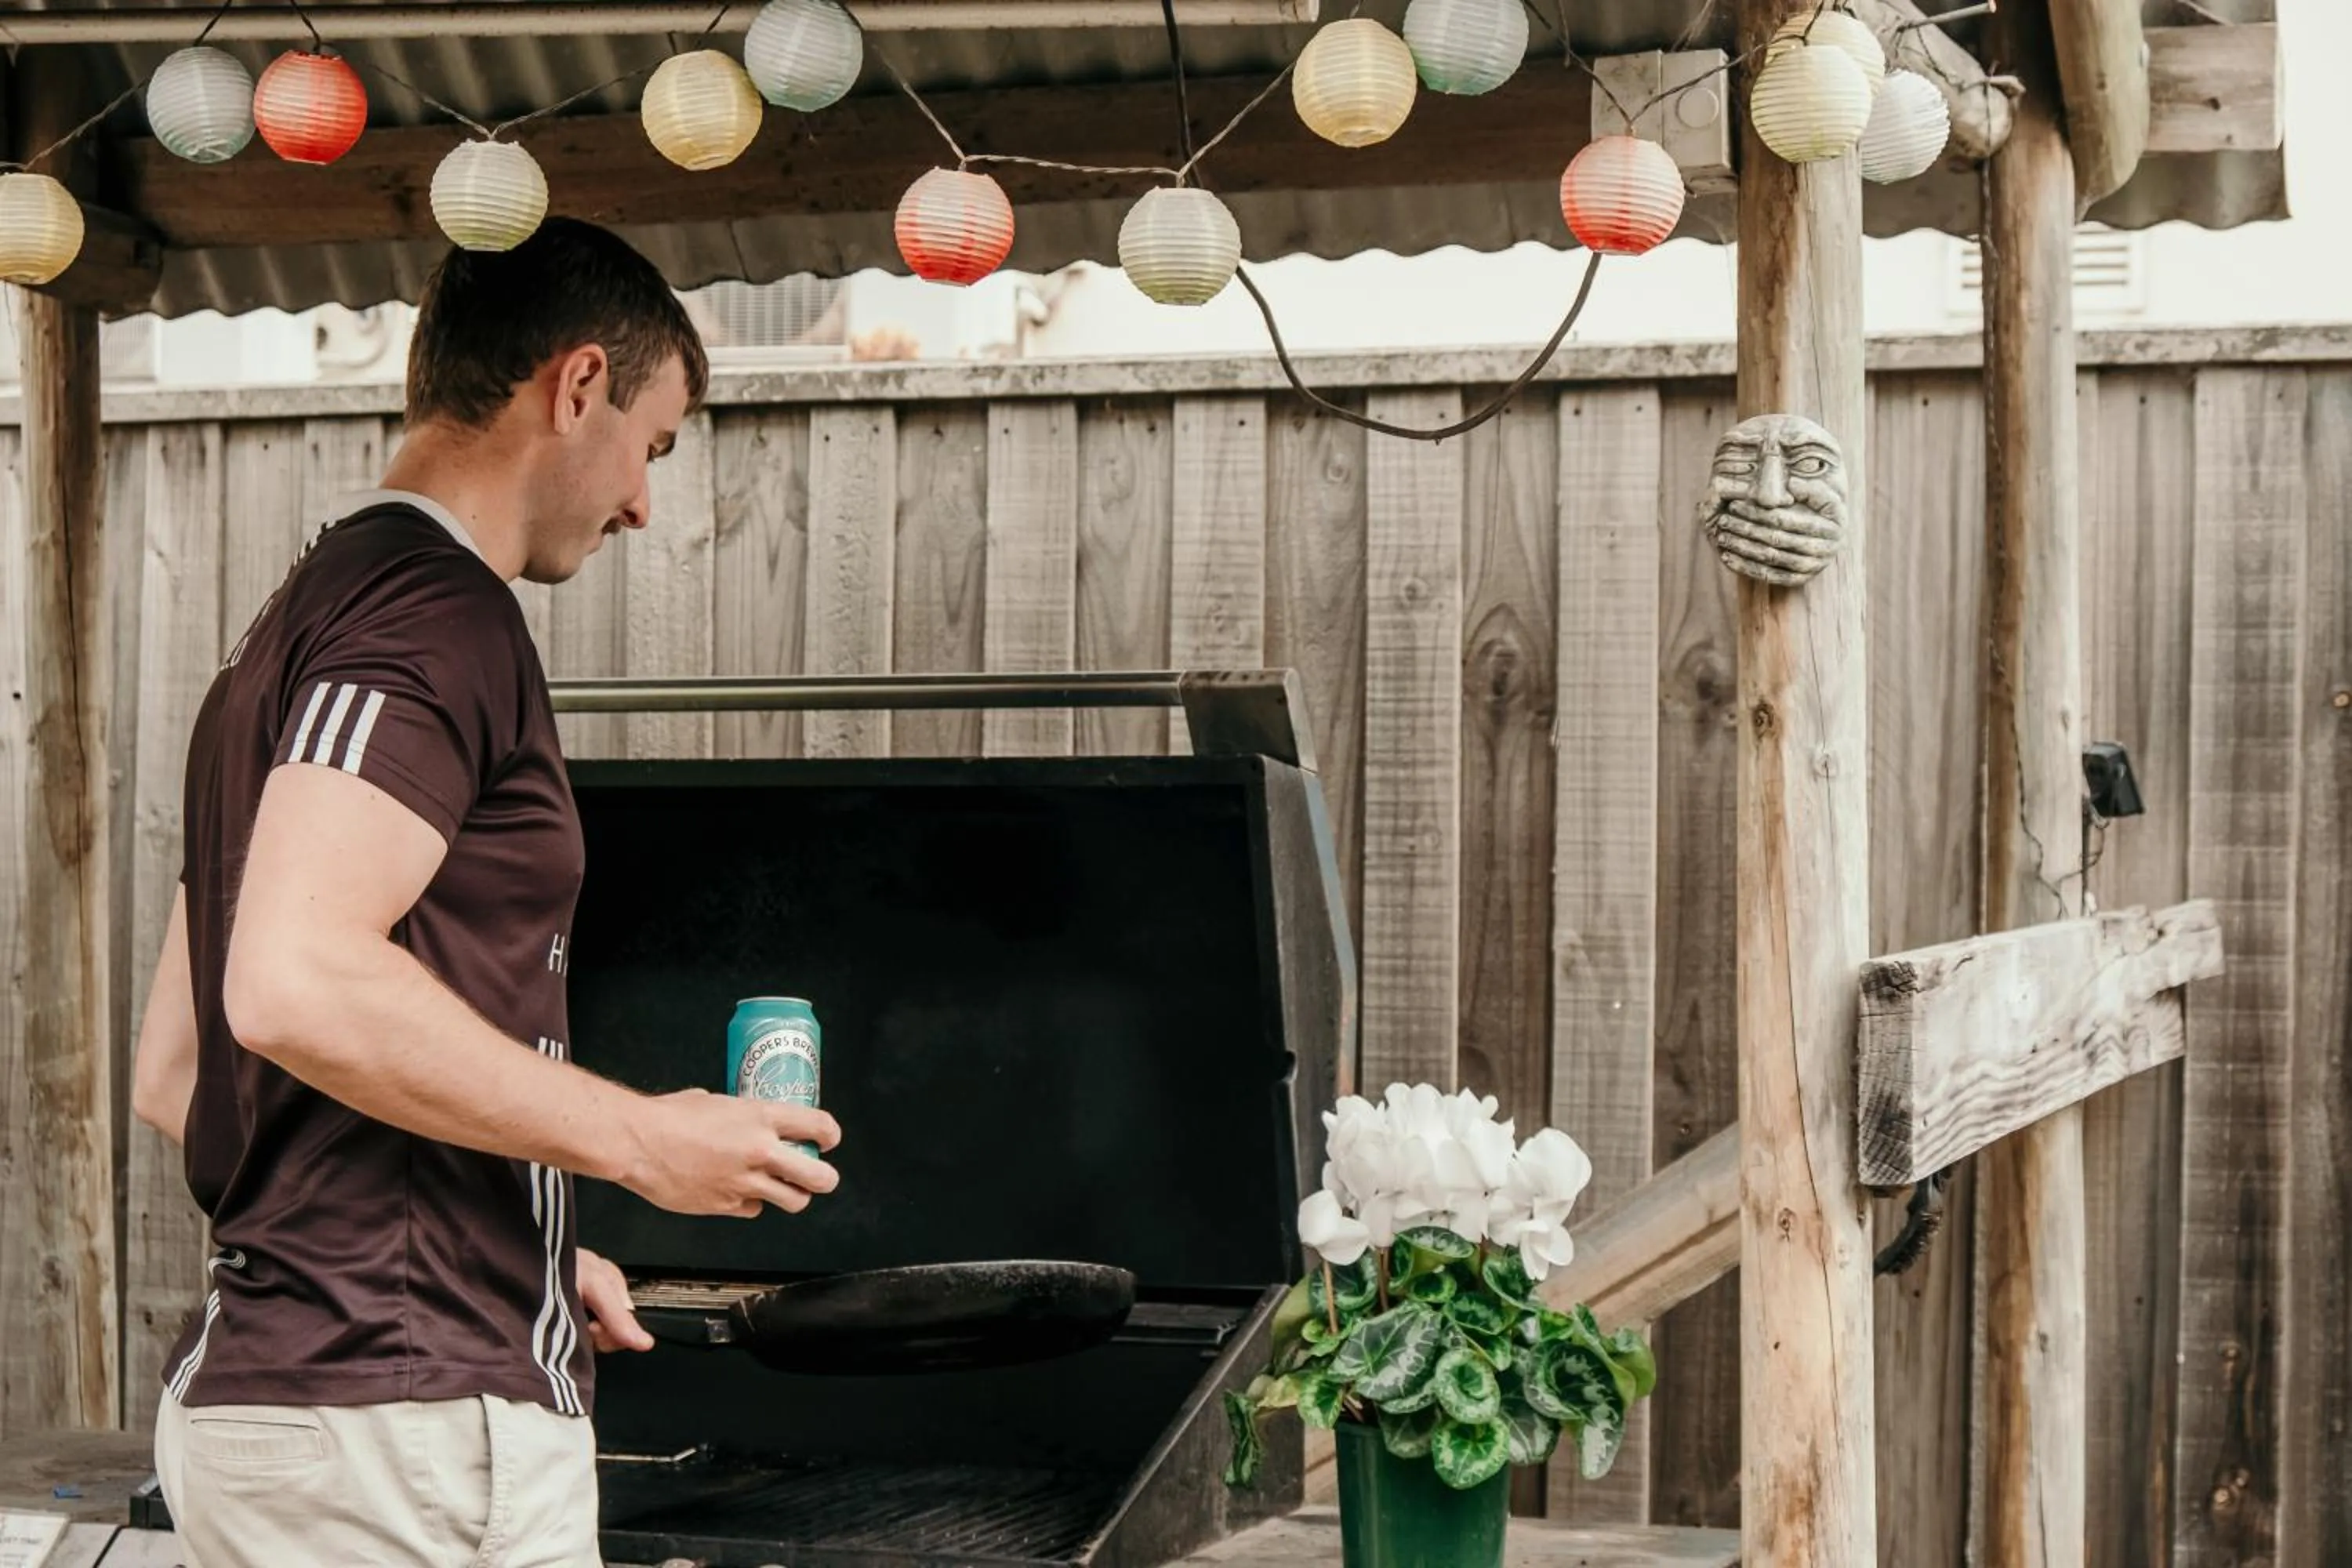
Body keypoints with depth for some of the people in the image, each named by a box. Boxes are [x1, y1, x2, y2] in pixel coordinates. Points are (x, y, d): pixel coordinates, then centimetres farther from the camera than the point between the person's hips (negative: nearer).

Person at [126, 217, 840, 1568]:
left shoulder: (307, 618, 20)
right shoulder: (437, 610, -11)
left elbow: (171, 1073, 22)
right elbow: (297, 984, -26)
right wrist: (639, 1137, -16)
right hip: (405, 1419, -10)